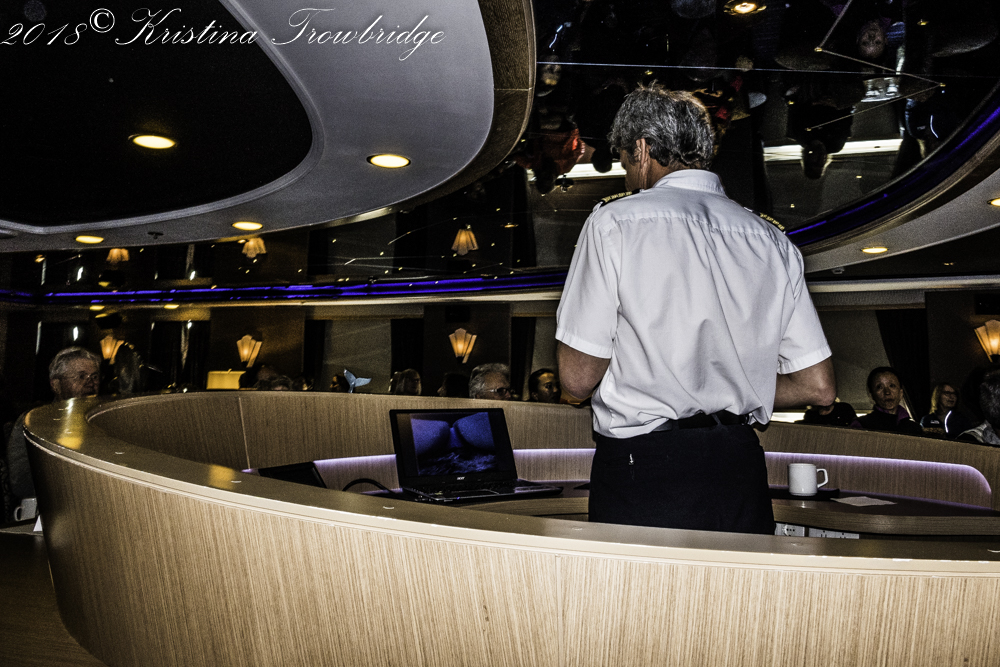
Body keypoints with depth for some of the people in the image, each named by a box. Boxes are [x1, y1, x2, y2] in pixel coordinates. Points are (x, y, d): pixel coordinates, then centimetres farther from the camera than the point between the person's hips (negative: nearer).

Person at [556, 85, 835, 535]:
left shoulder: (615, 221, -6)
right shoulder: (772, 240, 8)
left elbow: (577, 377, -8)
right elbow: (819, 387, 8)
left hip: (641, 469, -4)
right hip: (741, 470, 5)